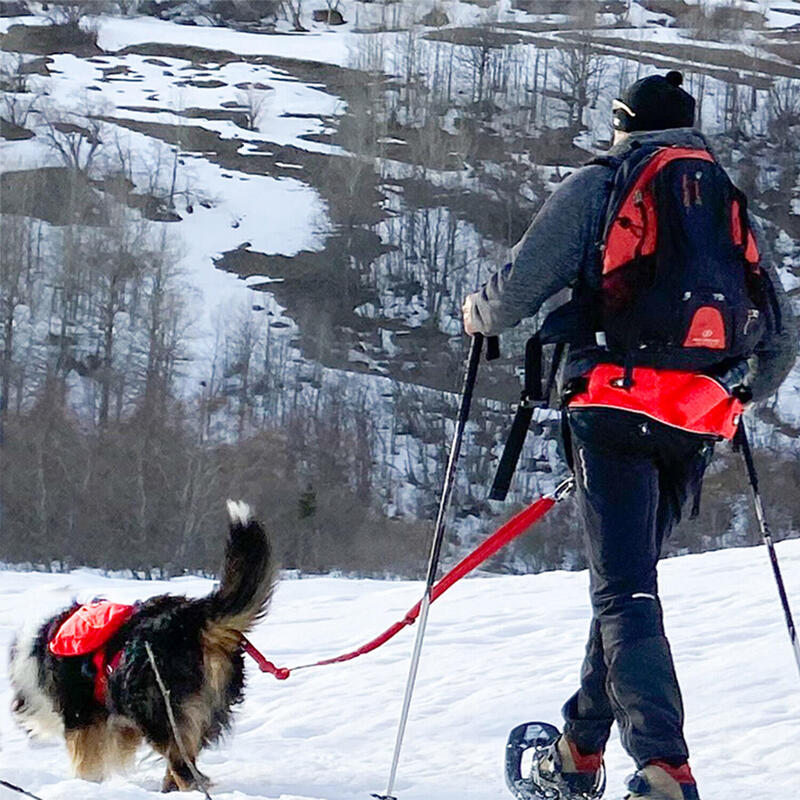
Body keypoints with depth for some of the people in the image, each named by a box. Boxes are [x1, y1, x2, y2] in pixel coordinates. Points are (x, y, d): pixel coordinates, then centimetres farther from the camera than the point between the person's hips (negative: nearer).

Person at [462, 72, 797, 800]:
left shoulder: (599, 185, 5)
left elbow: (523, 285, -3)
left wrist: (479, 314, 19)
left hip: (617, 405, -5)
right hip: (698, 423, 5)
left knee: (626, 594, -10)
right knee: (627, 582, 19)